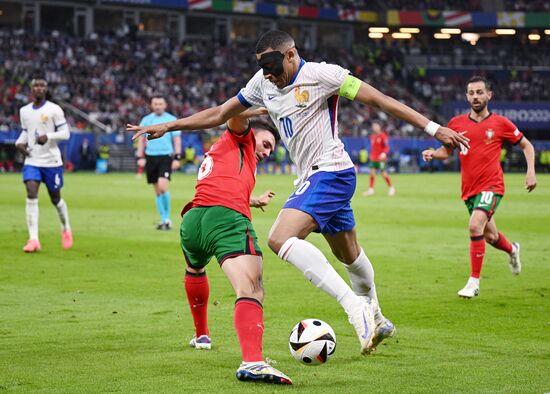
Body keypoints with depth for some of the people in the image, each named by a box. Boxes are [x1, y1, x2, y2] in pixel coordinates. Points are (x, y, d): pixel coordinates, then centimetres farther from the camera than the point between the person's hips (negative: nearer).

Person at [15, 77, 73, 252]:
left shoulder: (54, 109, -6)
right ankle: (33, 239, -18)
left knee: (56, 199, 8)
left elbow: (65, 133, -7)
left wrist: (48, 136, -24)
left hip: (51, 161, -3)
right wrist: (20, 142, 1)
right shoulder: (24, 111, 9)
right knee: (31, 195, -16)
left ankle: (66, 229, 37)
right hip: (32, 161, 3)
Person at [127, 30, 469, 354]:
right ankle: (376, 321, 40)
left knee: (281, 239, -24)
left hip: (331, 172, -8)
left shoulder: (320, 74, -13)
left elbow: (379, 99, -13)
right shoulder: (264, 82, 8)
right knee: (349, 254, 21)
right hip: (310, 178, 8)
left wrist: (433, 128, -16)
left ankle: (355, 307, -27)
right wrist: (167, 127, 12)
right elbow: (220, 114, 16)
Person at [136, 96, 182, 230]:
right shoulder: (146, 120, 9)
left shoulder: (171, 119, 2)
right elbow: (141, 139, 13)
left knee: (162, 187, -18)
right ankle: (163, 220, 14)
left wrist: (177, 158, -6)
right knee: (157, 191, 6)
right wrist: (140, 157, 3)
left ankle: (167, 218, -6)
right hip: (151, 157, 3)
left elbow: (177, 139, 2)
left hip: (166, 157, -3)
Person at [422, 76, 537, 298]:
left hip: (491, 186, -4)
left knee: (476, 227, -25)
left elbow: (526, 145, 8)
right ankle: (512, 250, 53)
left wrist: (531, 171, -5)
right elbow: (446, 151, 14)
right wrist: (432, 153, -8)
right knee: (489, 237, 17)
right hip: (469, 189, 4)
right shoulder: (456, 123, 4)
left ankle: (474, 282, -17)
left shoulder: (500, 123, -3)